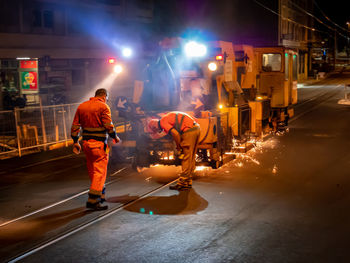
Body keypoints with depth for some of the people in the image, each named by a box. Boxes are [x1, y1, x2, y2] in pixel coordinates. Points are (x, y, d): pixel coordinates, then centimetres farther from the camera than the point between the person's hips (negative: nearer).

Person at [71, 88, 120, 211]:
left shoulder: (82, 106, 13)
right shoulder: (103, 107, -7)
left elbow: (75, 126, 12)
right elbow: (109, 126, -13)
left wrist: (76, 142, 17)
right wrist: (115, 137, 3)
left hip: (86, 142, 7)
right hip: (99, 143, -7)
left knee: (92, 171, 16)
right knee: (100, 171, -5)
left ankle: (101, 195, 29)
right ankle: (93, 200, -10)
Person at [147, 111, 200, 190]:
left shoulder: (163, 122, -4)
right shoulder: (167, 118, 25)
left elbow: (175, 134, -15)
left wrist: (178, 147, -2)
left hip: (189, 131, -9)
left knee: (186, 158, -6)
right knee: (191, 158, 13)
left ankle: (182, 183, -2)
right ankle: (188, 182, 19)